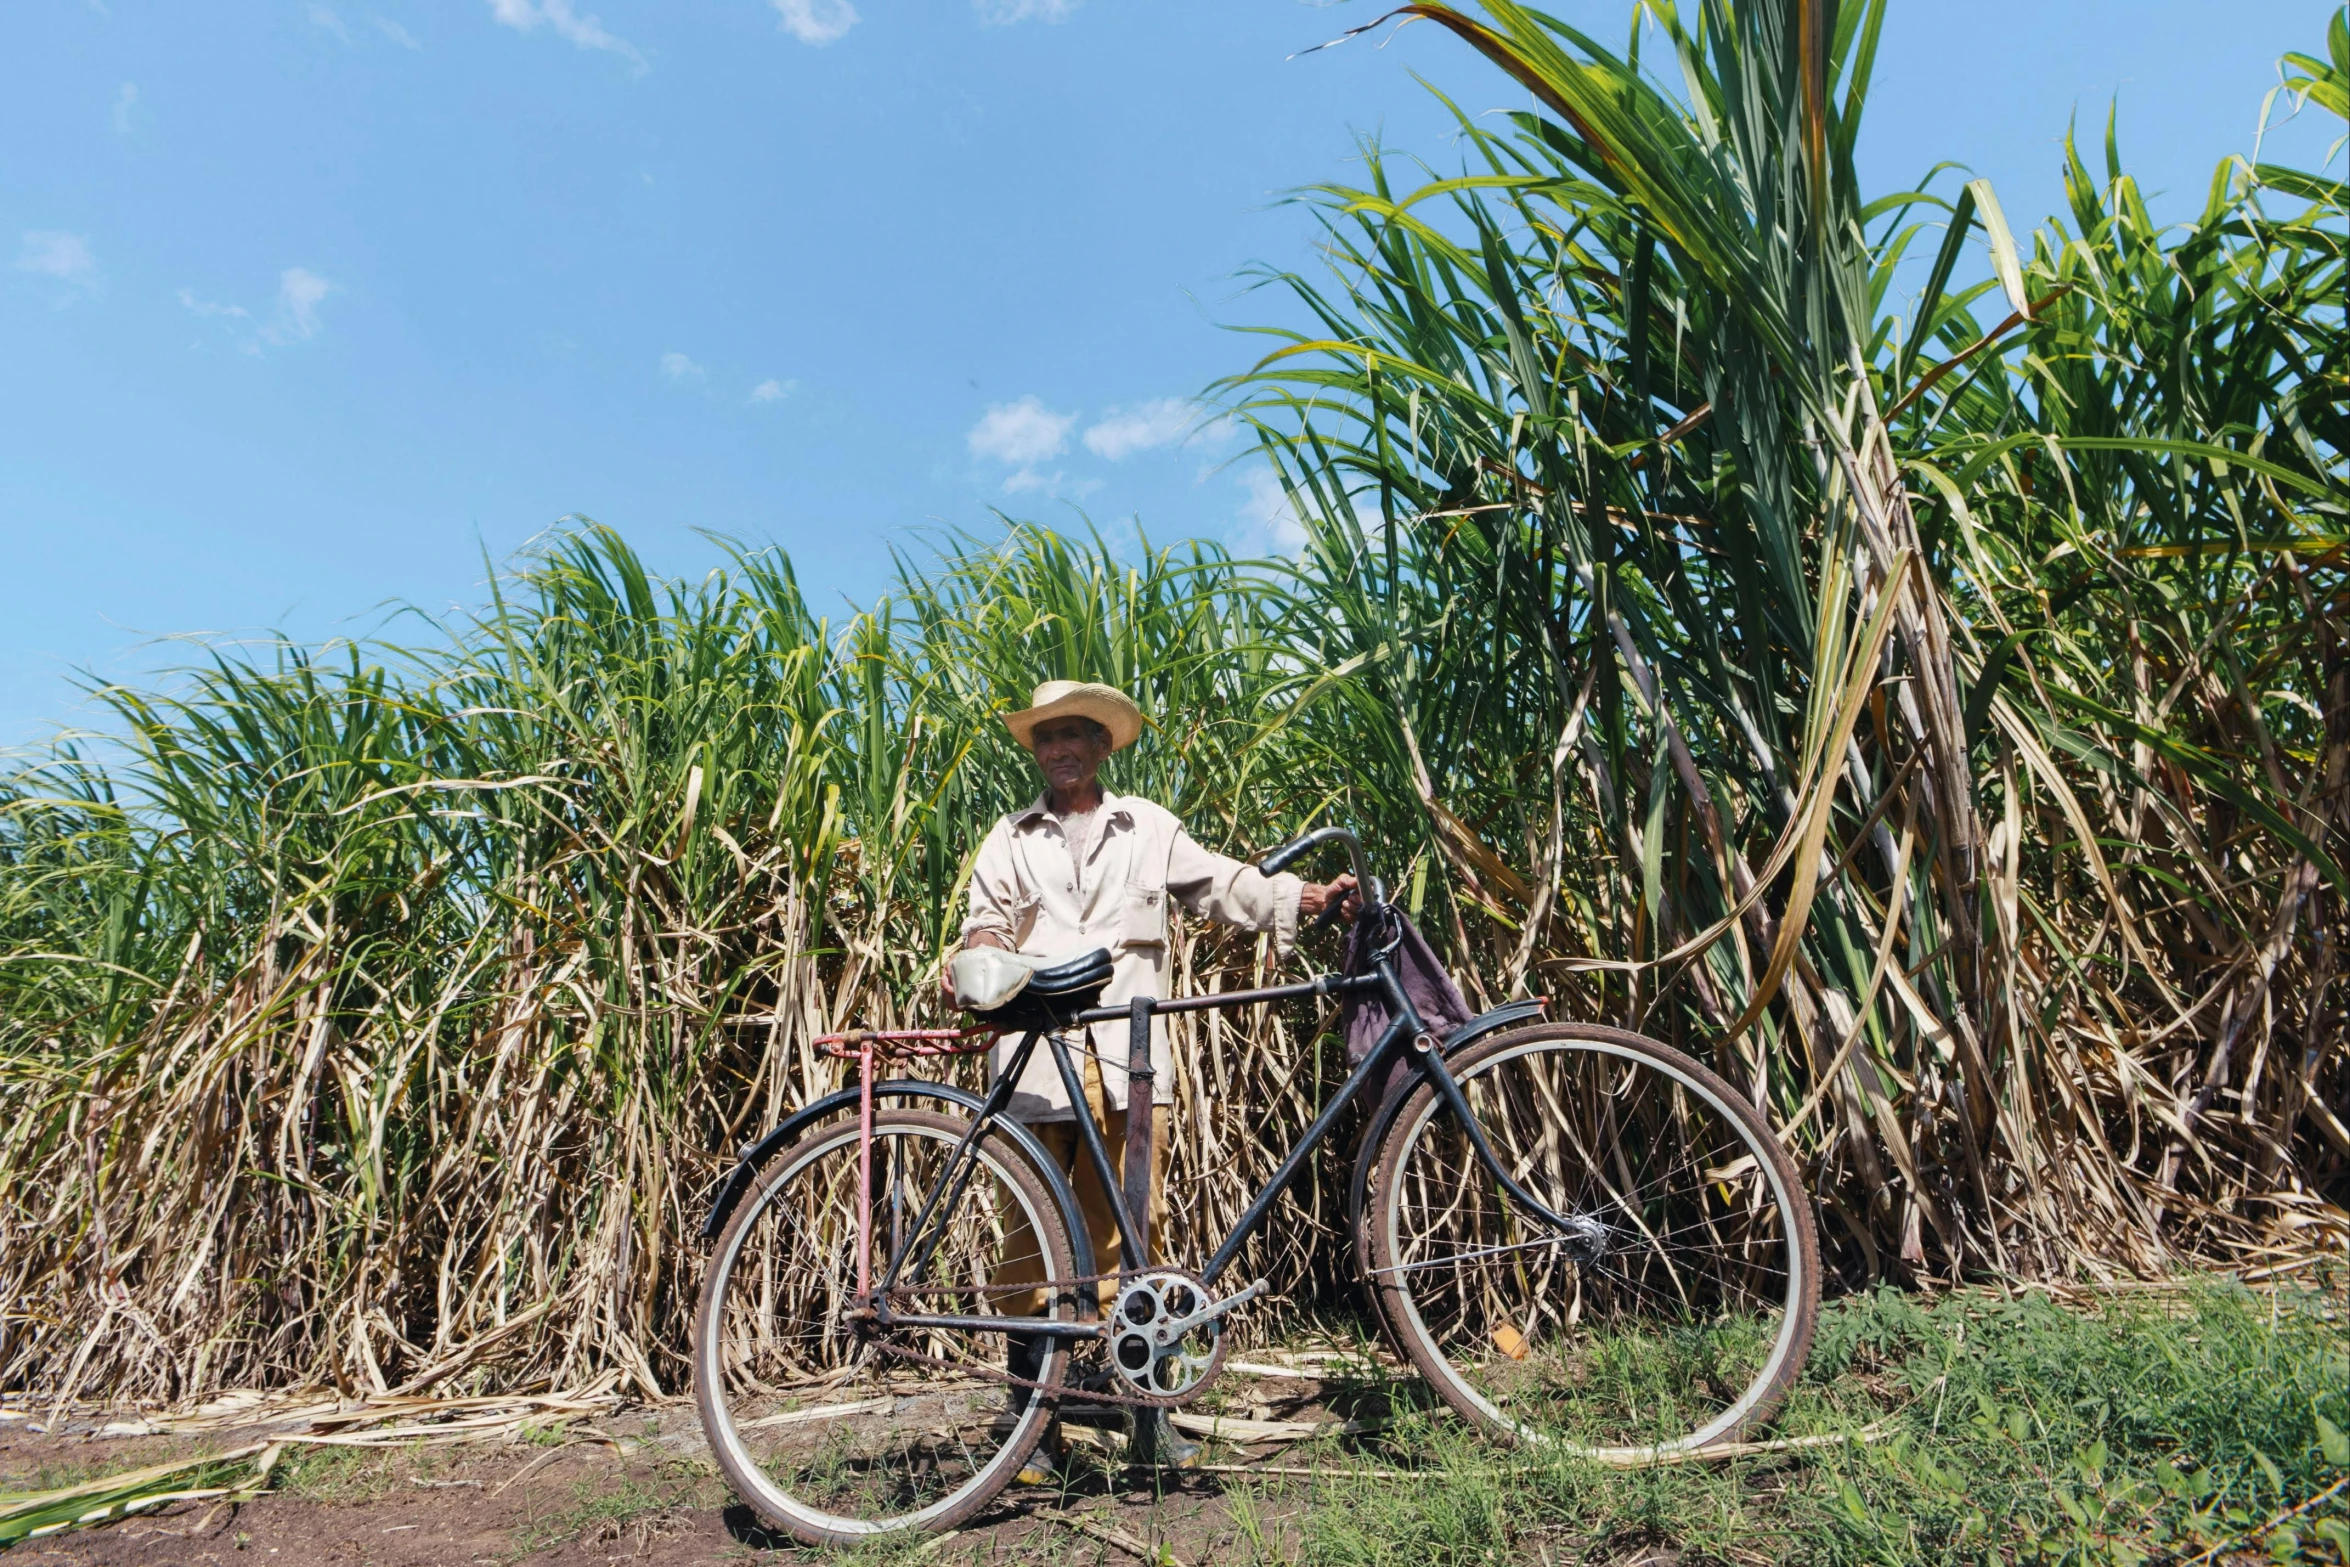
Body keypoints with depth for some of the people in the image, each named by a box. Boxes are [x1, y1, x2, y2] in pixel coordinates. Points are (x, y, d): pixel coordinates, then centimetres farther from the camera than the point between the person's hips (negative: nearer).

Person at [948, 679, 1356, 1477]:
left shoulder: (1149, 827, 15)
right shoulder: (1011, 838, 16)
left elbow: (1220, 882, 9)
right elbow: (989, 921, 9)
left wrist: (1302, 896, -4)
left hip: (1131, 1057, 0)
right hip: (1038, 1058, 0)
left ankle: (1147, 1407, 18)